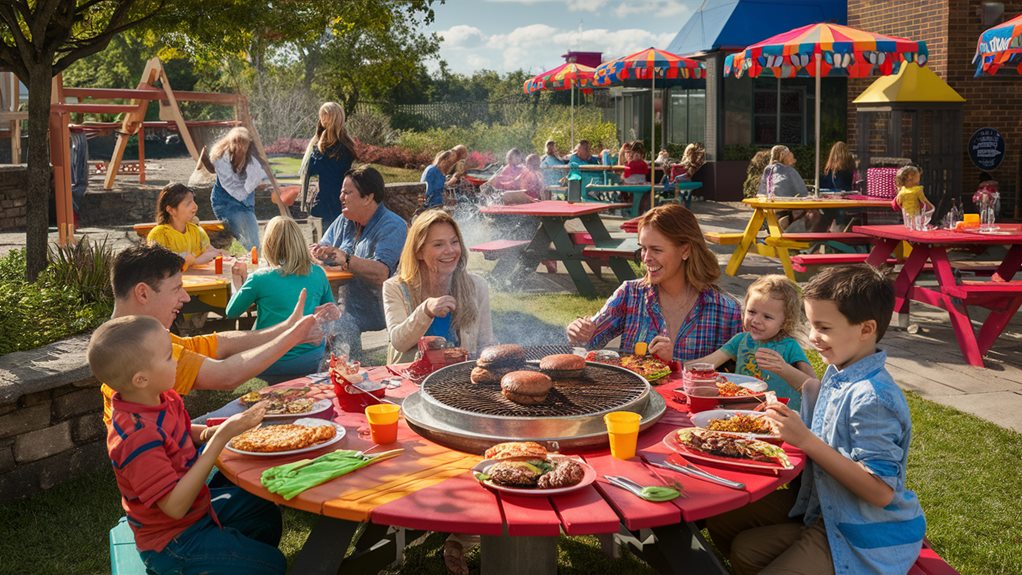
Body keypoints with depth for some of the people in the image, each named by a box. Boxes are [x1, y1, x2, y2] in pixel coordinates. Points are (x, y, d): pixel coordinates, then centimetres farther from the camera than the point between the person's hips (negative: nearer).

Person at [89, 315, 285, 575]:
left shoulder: (164, 398, -7)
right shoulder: (137, 437, -34)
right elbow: (175, 506, -35)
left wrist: (208, 433, -9)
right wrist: (221, 438, -38)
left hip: (199, 504, 9)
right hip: (173, 540, -9)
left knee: (266, 512, 24)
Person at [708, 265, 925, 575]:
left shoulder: (873, 398, -26)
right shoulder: (836, 374, 0)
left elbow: (880, 492, -29)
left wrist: (806, 440, -30)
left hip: (864, 538, -8)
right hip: (822, 503, 9)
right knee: (722, 521, 6)